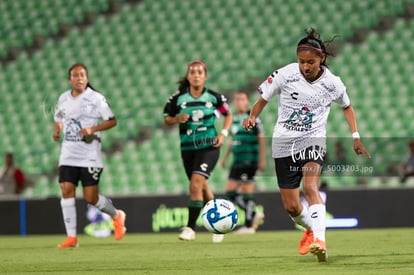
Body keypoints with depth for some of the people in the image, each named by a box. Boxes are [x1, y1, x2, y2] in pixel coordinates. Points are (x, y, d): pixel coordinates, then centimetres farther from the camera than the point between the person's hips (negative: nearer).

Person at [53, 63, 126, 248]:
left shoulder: (96, 98, -5)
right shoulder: (63, 99, 8)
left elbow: (112, 121, -4)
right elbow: (58, 119, 23)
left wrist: (93, 129, -18)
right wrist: (57, 131, 1)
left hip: (90, 155, -4)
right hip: (68, 154, 4)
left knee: (90, 198, -5)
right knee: (67, 191, -9)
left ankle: (116, 216, 26)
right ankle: (71, 237, -4)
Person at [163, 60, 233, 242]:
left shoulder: (214, 97, -3)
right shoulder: (178, 98, -2)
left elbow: (228, 115, 12)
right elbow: (166, 119, 9)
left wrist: (223, 133, -3)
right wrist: (177, 119, -13)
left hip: (208, 146, -3)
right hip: (187, 148, 3)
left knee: (196, 183, -21)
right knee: (203, 189, 12)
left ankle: (190, 228, -17)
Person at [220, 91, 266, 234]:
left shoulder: (252, 118, -7)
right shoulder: (234, 118, 15)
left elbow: (261, 139, -9)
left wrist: (262, 160, -13)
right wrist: (225, 157, 22)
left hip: (249, 161, -8)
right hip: (237, 161, 8)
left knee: (247, 192, -7)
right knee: (230, 192, 4)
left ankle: (248, 225, -1)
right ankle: (254, 215, 15)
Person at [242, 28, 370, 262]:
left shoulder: (332, 83, -7)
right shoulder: (286, 74, -10)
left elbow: (347, 106, 14)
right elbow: (263, 98, 3)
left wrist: (356, 138, 9)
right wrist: (252, 117, -16)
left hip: (313, 140, -2)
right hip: (284, 143, 2)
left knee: (310, 185, -31)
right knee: (291, 206, 5)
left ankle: (320, 241, -41)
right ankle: (311, 229, 39)